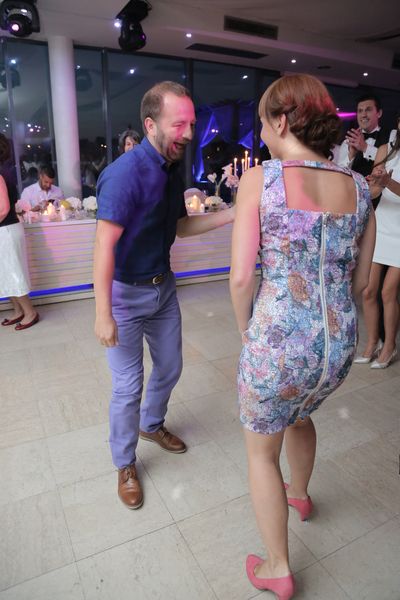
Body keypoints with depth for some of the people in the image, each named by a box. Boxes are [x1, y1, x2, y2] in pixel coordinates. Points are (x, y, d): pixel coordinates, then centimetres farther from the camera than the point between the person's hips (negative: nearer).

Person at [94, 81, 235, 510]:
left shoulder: (172, 169, 3)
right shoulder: (126, 173, -23)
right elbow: (104, 245, -25)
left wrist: (231, 214, -1)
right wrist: (103, 315, -26)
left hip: (163, 286, 8)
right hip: (126, 293, -8)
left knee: (170, 368, 20)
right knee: (129, 386, 2)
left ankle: (151, 425, 48)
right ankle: (125, 465, 28)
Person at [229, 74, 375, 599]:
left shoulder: (260, 179, -12)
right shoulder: (358, 187, 2)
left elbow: (241, 277, -15)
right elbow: (361, 278, 8)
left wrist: (248, 332, 2)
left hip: (277, 348, -5)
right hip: (340, 346, 6)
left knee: (262, 450, 22)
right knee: (299, 415, 37)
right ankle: (300, 494, 63)